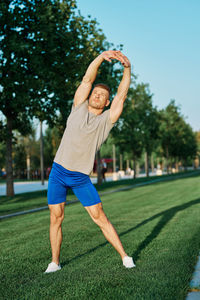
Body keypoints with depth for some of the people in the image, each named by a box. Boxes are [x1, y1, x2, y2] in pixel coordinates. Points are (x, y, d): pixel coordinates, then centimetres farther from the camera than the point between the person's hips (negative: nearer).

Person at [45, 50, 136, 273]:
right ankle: (54, 262, 19)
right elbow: (87, 79, -4)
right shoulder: (79, 108, 5)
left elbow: (121, 95, -8)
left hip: (81, 178, -2)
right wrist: (102, 56, -15)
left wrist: (127, 68, -15)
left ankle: (124, 257, 7)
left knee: (100, 217, -3)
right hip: (58, 172, 2)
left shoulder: (106, 120, 1)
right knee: (56, 218, 6)